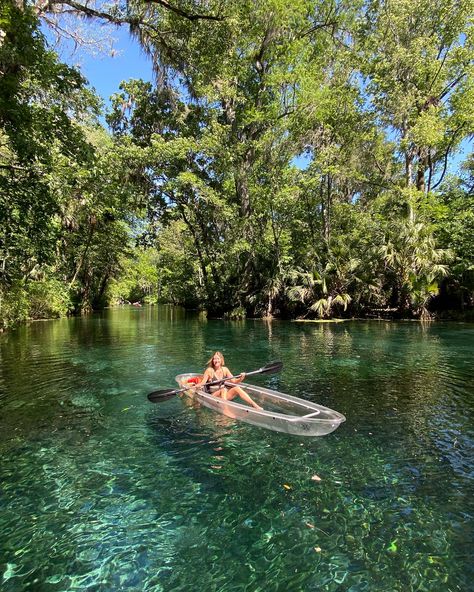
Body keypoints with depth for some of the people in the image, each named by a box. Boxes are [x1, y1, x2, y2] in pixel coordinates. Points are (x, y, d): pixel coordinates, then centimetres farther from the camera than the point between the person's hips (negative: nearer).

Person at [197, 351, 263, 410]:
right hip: (213, 395, -4)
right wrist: (195, 386, -28)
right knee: (224, 389, -33)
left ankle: (255, 405, -26)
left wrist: (241, 378, -16)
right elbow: (202, 383, -8)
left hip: (224, 394, 4)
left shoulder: (225, 369, 3)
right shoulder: (209, 370, -8)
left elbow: (234, 381, 3)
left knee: (237, 388, -22)